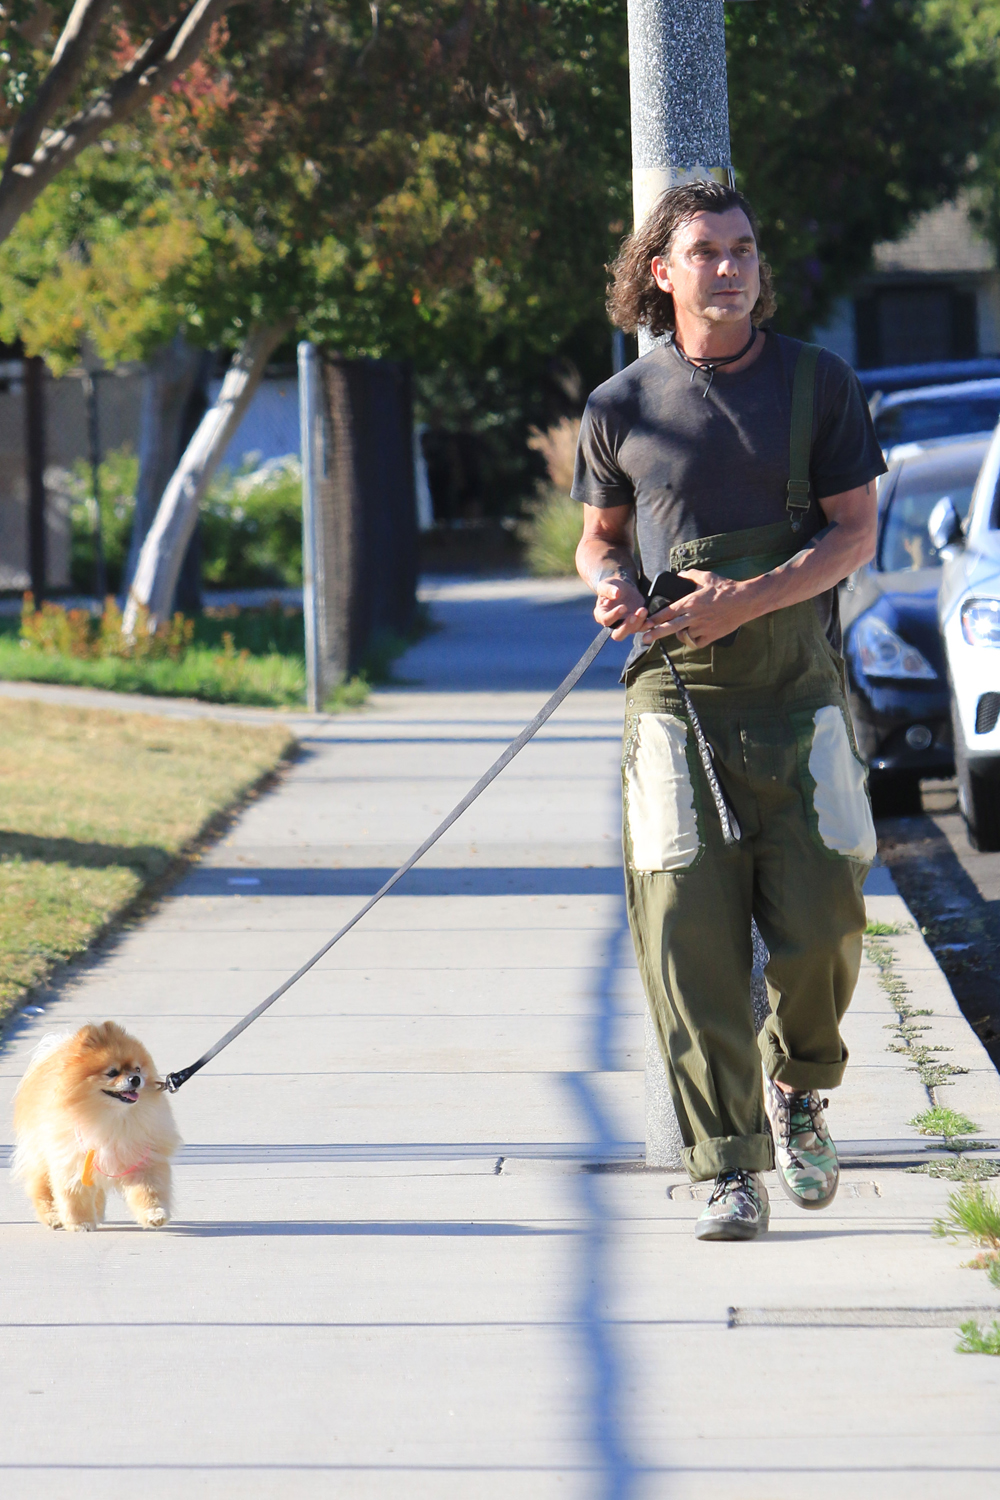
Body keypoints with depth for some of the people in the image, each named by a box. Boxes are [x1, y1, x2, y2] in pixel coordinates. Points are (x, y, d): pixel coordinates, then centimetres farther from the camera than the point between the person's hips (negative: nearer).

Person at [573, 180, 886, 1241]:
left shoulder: (820, 385, 4)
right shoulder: (622, 407, 7)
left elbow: (855, 532, 1)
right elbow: (600, 536, 20)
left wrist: (745, 599, -13)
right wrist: (610, 586, -5)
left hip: (799, 687, 0)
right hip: (674, 690, 0)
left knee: (822, 925, -3)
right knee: (688, 937, -8)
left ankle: (798, 1090, 28)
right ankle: (727, 1168, -3)